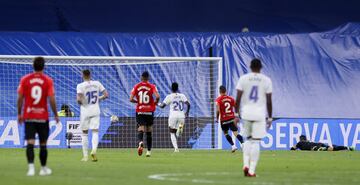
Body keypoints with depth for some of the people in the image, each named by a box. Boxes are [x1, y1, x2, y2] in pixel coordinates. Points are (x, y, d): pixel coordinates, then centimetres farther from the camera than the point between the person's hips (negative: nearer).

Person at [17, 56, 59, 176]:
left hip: (28, 117, 1)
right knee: (43, 144, 12)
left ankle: (31, 167, -22)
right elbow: (52, 100, -7)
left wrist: (19, 114, 10)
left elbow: (20, 98, 0)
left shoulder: (25, 79, 0)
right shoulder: (48, 81, -5)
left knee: (30, 143, -5)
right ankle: (44, 168, 23)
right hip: (43, 117, 0)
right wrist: (56, 115, 4)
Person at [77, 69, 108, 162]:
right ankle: (94, 149, -24)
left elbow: (79, 99, -20)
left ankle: (85, 156, 11)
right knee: (95, 132, 2)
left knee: (84, 133, 9)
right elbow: (106, 95, 2)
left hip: (85, 111, -2)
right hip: (95, 111, 2)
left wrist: (79, 102, 2)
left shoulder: (80, 86, -10)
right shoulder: (97, 84, 1)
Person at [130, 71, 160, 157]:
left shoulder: (136, 87, 1)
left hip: (139, 111, 0)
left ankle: (140, 142, -41)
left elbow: (131, 99, -4)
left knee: (140, 130, -8)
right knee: (149, 131, 13)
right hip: (149, 111, 0)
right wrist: (155, 103, 3)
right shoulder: (152, 86, -3)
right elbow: (157, 96, -18)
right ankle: (149, 151, 17)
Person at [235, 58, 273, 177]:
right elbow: (269, 101, -1)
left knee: (248, 139, 18)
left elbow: (238, 98, -3)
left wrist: (236, 114, 3)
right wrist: (270, 118, 7)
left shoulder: (243, 79, 2)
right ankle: (251, 170, -4)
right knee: (256, 141, 1)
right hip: (260, 113, -1)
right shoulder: (266, 80, 1)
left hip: (246, 112, 1)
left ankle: (246, 164, 3)